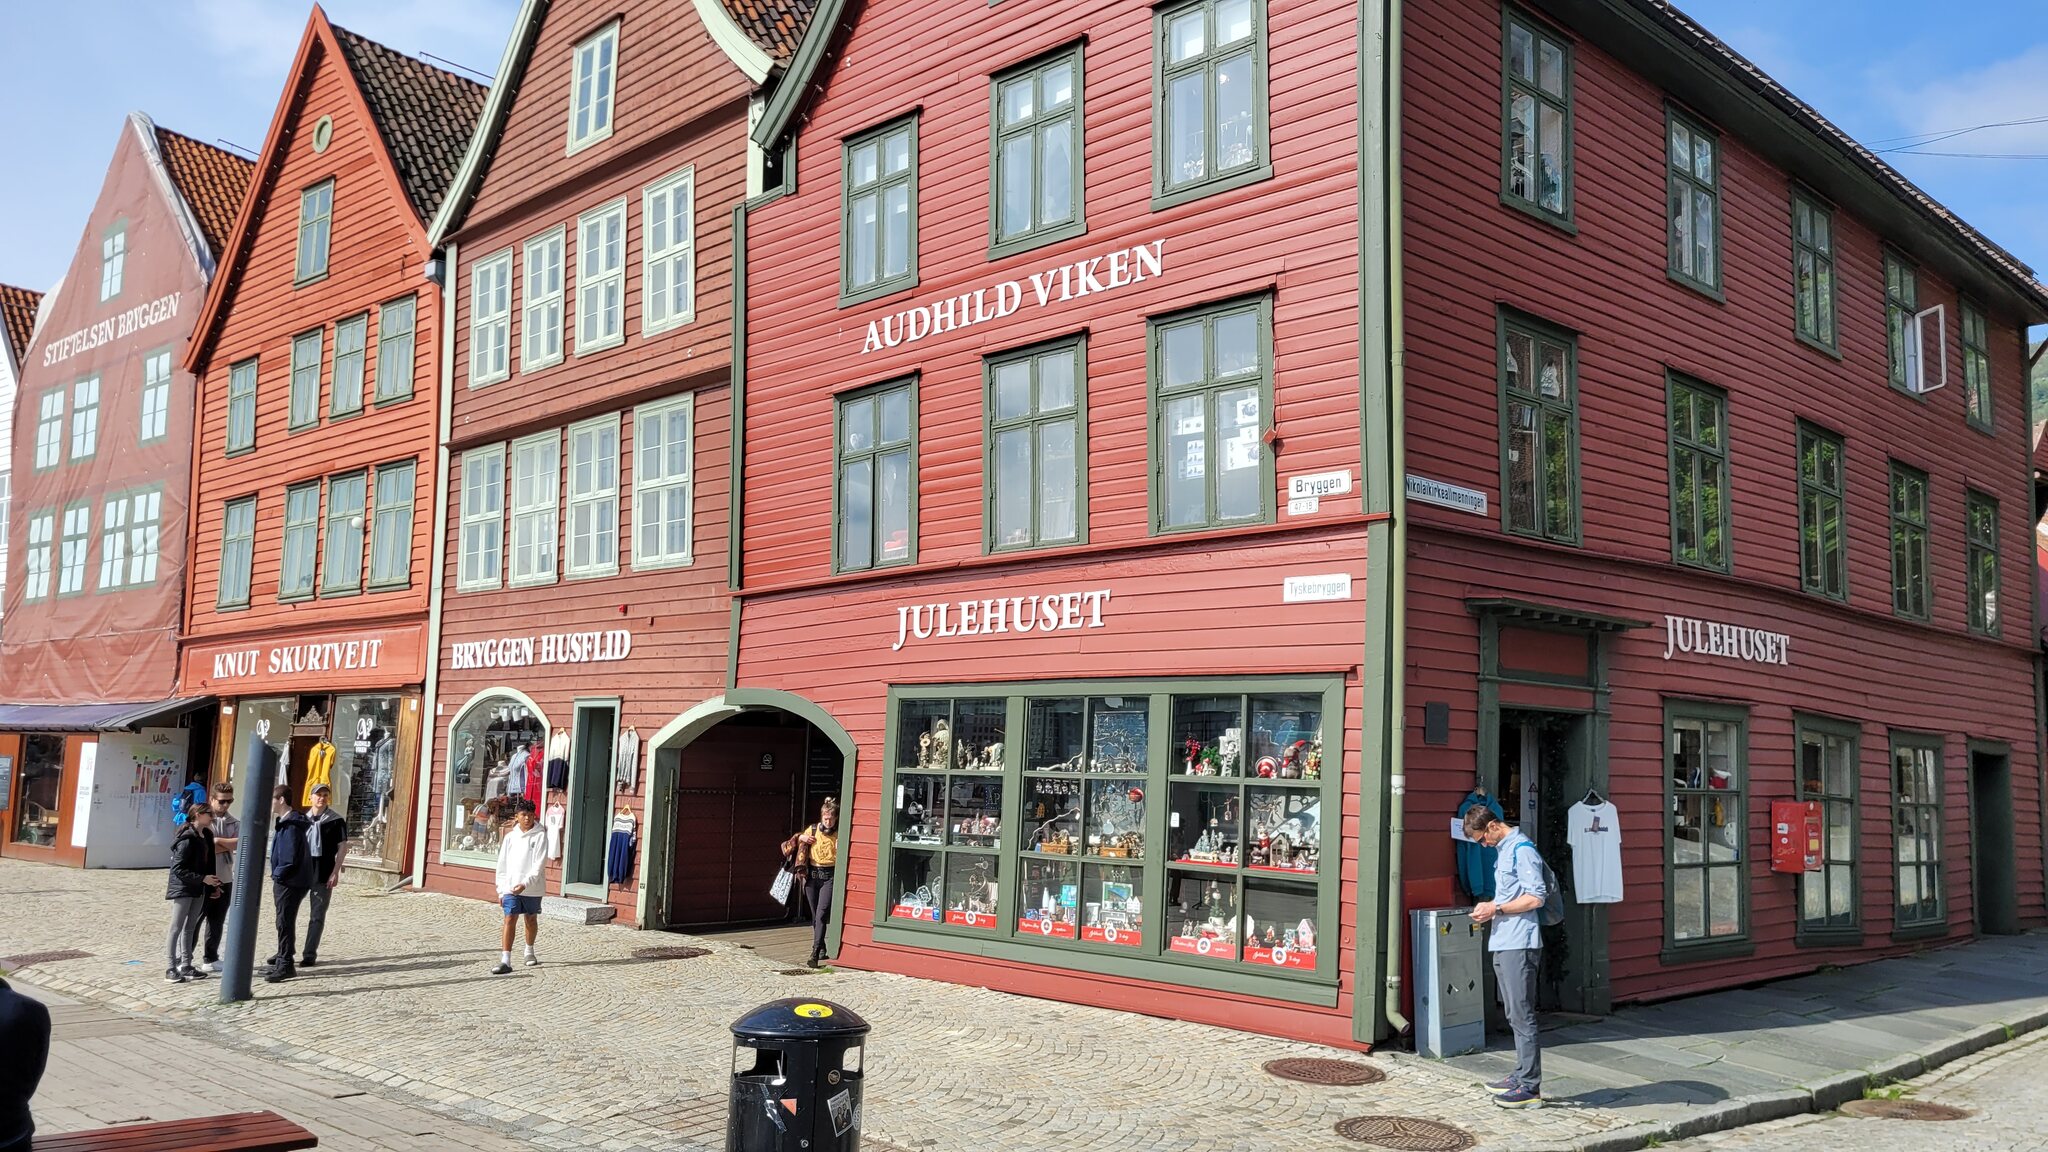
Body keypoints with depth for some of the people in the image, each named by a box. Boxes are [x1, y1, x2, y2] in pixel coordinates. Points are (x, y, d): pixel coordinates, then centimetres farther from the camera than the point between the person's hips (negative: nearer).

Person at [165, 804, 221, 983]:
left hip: (198, 890, 8)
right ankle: (171, 968, 2)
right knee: (177, 928, -2)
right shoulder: (187, 839, -17)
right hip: (182, 889, -8)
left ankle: (185, 965, 19)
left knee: (190, 928, 12)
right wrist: (202, 879, -21)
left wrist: (212, 884, 6)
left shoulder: (206, 836, 8)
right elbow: (178, 868, -19)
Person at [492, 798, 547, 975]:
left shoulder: (540, 836, -6)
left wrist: (525, 883, -23)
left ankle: (529, 951, 38)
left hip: (532, 887, -1)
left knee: (531, 920, 15)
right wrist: (501, 890, 8)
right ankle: (505, 961, -14)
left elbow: (539, 863, -13)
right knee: (509, 920, -10)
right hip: (510, 887, 1)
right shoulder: (510, 836, 5)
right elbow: (502, 864, 9)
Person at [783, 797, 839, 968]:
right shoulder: (812, 830, 4)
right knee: (815, 916, 11)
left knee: (821, 915, -16)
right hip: (812, 875, 4)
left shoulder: (840, 834, -3)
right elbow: (791, 845, 17)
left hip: (829, 877, -4)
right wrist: (800, 838, -3)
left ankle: (815, 954, -21)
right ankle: (821, 949, 28)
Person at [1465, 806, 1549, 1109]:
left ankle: (1530, 1088, -3)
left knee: (1522, 1016, -7)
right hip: (1503, 944, 10)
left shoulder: (1522, 850, -13)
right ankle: (1522, 1076, 24)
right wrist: (1491, 908, 10)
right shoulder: (1504, 850, 17)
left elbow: (1536, 898, -18)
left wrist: (1496, 908, -14)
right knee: (1515, 1014, 15)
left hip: (1519, 944, -10)